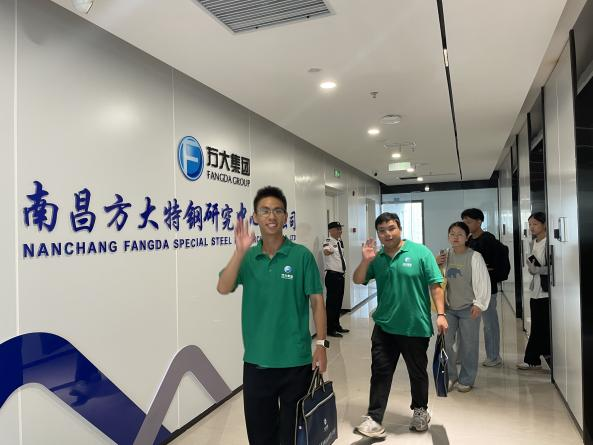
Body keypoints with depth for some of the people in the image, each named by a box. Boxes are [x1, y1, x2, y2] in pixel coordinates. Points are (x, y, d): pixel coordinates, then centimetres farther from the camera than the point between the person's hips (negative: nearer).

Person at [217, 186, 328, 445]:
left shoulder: (302, 255, -6)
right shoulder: (247, 258, 1)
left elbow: (317, 301, -3)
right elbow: (223, 288, -12)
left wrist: (321, 344, -8)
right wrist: (240, 251, -22)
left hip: (296, 360, -2)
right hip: (256, 360, 3)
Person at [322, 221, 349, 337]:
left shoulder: (340, 242, 11)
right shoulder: (328, 242, -15)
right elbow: (326, 251, -41)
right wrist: (327, 251, -60)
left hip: (340, 275, 9)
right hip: (332, 276, -9)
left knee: (339, 301, 18)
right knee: (332, 302, -2)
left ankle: (336, 325, 32)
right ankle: (330, 329, 7)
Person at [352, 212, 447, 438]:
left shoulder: (420, 252, -8)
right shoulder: (376, 258, 3)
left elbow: (435, 286, -7)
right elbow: (357, 280, 3)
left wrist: (440, 314, -13)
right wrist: (365, 261, -13)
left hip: (416, 327, -2)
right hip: (384, 326, 2)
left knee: (418, 373, 16)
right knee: (380, 372, 2)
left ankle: (420, 411, 38)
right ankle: (374, 419, 9)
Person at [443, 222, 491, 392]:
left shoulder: (474, 256, -9)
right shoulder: (446, 255, 5)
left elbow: (483, 281, -9)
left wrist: (479, 304, -11)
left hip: (468, 308, -4)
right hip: (449, 307, 4)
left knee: (468, 345, 6)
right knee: (444, 342, 2)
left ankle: (466, 380, 23)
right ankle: (450, 376, 20)